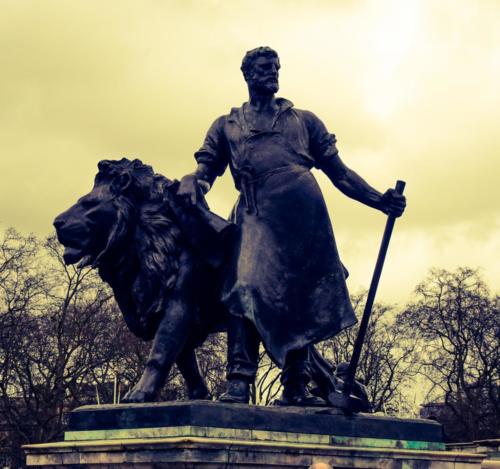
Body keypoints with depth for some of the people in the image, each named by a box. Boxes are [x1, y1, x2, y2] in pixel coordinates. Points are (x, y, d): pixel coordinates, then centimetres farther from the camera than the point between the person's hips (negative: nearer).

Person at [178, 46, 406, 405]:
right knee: (247, 286, -20)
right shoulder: (226, 126, 26)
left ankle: (296, 387, 0)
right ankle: (239, 382, -24)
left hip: (303, 209, 1)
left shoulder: (304, 120, 26)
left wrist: (380, 200, 8)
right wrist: (192, 183, -12)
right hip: (257, 213, -1)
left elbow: (340, 172, 20)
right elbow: (206, 170, 14)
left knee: (302, 295, -4)